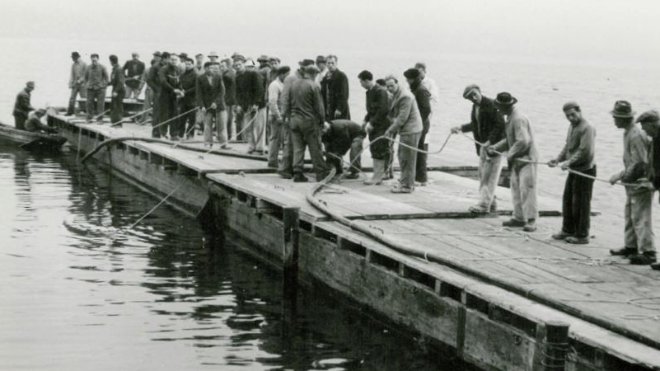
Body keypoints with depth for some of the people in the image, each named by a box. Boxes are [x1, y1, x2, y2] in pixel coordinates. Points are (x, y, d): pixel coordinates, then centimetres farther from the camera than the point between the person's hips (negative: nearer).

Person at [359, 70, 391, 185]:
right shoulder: (369, 92, 14)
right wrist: (366, 121, 9)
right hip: (373, 126, 9)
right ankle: (379, 174, 18)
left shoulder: (380, 91, -15)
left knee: (379, 151, -7)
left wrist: (372, 123, -20)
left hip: (381, 126, -9)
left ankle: (377, 177, -4)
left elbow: (383, 110, -21)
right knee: (374, 150, 11)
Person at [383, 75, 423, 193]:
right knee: (401, 156, 18)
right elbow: (394, 115, 19)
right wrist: (392, 130, 4)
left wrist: (391, 130, -16)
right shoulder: (395, 96, 13)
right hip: (405, 130, 10)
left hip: (411, 131, -10)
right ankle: (405, 181, 29)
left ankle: (406, 185, 0)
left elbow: (402, 117, -21)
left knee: (407, 158, -6)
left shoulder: (405, 97, -19)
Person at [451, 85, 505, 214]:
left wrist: (490, 141, -23)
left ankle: (484, 205, -7)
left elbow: (500, 125, -18)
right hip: (483, 145, 9)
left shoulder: (491, 105, -15)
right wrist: (461, 128, 16)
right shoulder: (475, 106, 10)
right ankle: (491, 204, 17)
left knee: (489, 175, -7)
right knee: (483, 174, 10)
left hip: (494, 145, -9)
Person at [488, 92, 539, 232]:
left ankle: (531, 221, -8)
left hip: (526, 158, -10)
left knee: (526, 189, -10)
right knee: (516, 188, 12)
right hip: (517, 159, 10)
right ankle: (519, 218, 19)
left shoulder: (518, 119, -20)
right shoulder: (510, 118, 12)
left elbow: (523, 141, -27)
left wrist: (510, 154, -17)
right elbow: (509, 140, 20)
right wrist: (494, 148, 11)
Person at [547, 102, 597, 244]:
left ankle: (582, 235, 5)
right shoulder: (572, 127, 13)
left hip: (585, 170, -9)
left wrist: (569, 162, -26)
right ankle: (568, 230, 28)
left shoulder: (587, 128, -17)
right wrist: (558, 159, 4)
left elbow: (585, 151, -25)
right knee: (567, 200, 16)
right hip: (574, 169, 9)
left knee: (580, 203, -3)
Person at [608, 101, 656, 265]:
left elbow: (639, 164, -23)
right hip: (633, 183, 11)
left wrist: (621, 175, -18)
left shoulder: (636, 136, -20)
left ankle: (648, 252, -6)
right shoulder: (628, 133, 11)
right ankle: (630, 247, 28)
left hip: (640, 183, -11)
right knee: (630, 216, 18)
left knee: (641, 218, -8)